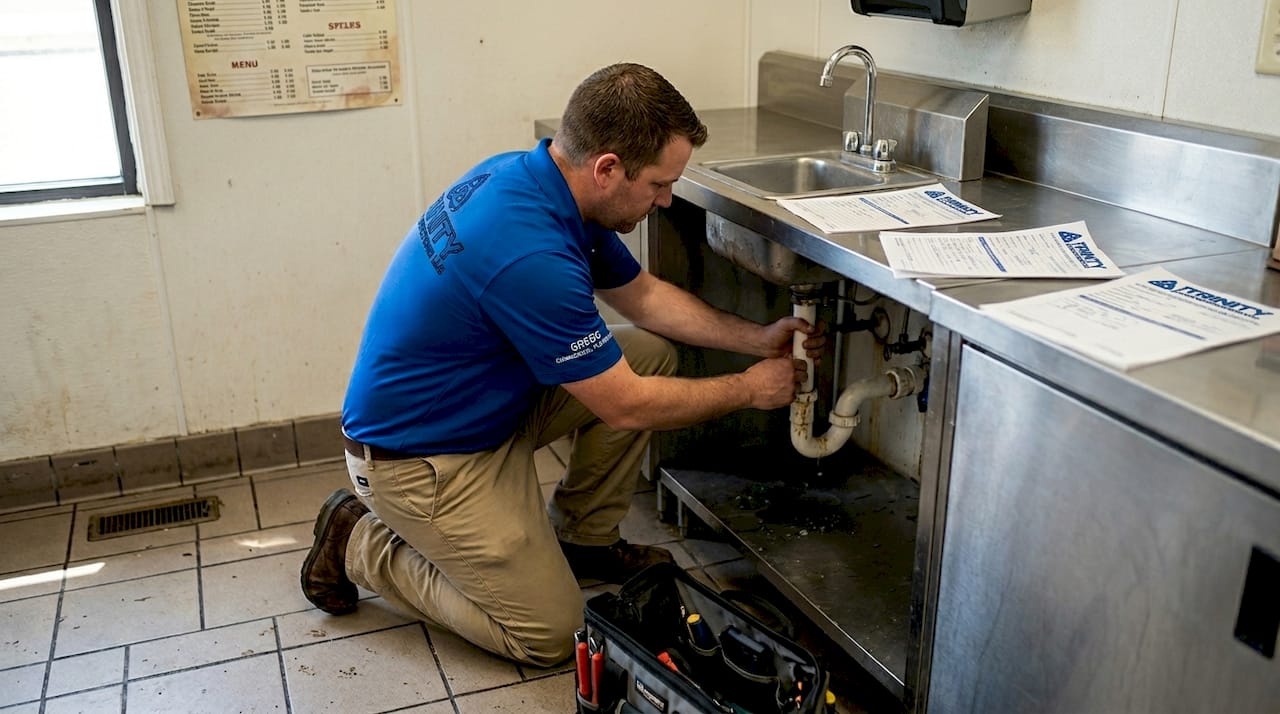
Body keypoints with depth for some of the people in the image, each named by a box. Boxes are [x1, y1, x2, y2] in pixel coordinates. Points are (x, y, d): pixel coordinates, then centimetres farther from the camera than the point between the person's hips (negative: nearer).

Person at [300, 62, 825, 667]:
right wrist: (749, 390, -9)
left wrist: (757, 339, 1)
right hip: (420, 454, -9)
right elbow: (625, 407, -23)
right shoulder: (531, 255, -35)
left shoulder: (541, 176, -6)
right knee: (548, 635, -2)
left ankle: (583, 539, 15)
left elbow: (641, 294, 8)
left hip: (486, 399, 9)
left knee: (650, 352, 1)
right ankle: (361, 543, 9)